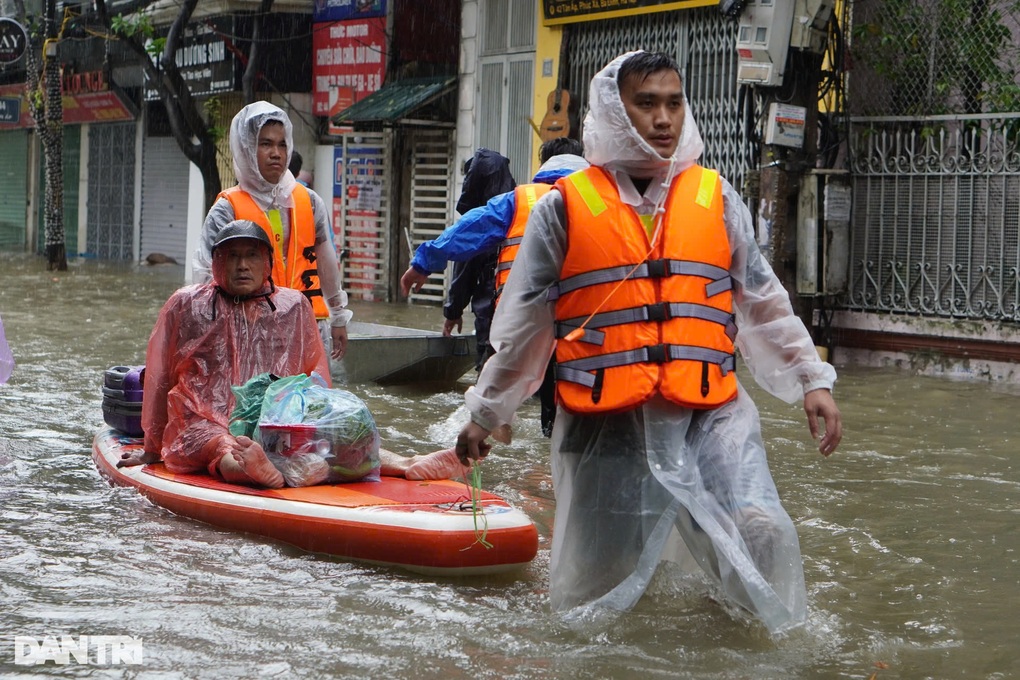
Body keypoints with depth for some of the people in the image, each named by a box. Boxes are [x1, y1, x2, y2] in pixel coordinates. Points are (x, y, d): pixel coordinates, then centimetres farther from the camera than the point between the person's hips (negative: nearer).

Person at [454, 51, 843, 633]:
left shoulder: (716, 199, 7)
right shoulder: (565, 207, 1)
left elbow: (764, 302, 15)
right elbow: (521, 324, 9)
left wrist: (811, 380, 10)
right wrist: (487, 413, 14)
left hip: (710, 412, 1)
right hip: (605, 426, -1)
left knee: (763, 533, -21)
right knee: (588, 599, 3)